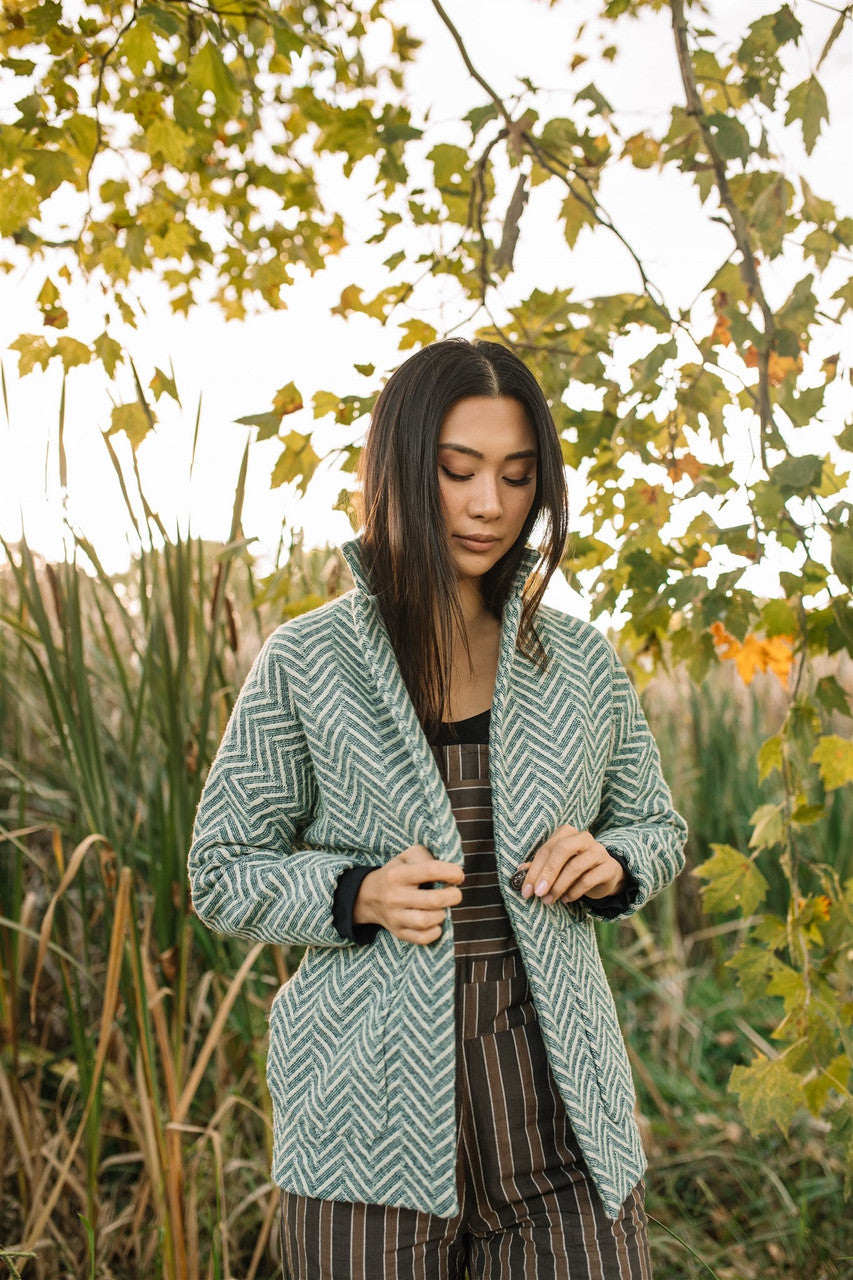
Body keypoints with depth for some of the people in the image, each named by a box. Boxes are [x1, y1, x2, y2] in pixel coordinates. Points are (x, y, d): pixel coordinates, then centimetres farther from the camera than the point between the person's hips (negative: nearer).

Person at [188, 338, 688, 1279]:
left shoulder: (581, 661, 4)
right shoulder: (306, 663, -4)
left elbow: (657, 829, 16)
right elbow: (221, 873, 2)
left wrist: (607, 865, -6)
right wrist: (357, 896, -15)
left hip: (557, 1099, 3)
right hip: (378, 1109, -2)